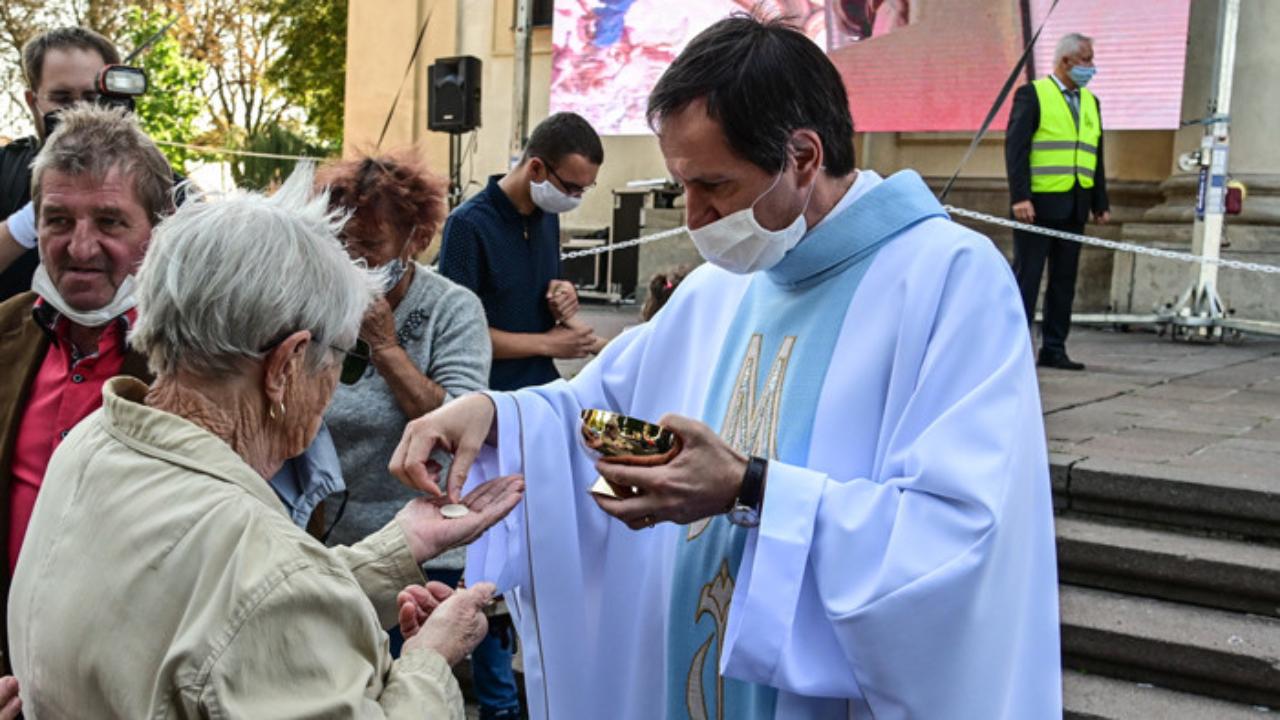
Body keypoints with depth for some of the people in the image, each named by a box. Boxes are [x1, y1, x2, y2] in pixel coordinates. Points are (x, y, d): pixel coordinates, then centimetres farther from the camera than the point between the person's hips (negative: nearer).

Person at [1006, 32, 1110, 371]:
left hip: (1074, 207, 7)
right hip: (1038, 203, -6)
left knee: (1064, 281, 7)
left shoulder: (1090, 102, 18)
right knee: (1026, 278, -3)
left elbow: (1095, 156, 19)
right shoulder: (1032, 95, -3)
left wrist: (1101, 203, 13)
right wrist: (1020, 197, -19)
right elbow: (1015, 148, -10)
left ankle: (1053, 349, 12)